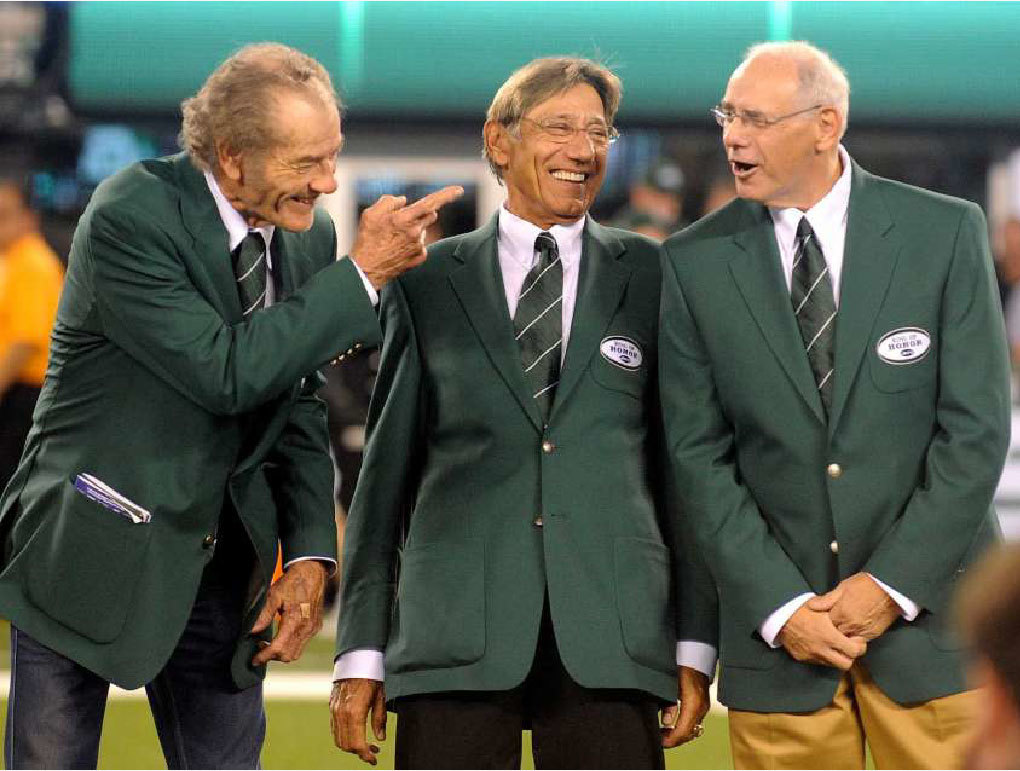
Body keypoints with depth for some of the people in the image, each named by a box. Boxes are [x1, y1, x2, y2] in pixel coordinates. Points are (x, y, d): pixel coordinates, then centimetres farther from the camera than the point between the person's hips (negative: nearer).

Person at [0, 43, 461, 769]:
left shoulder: (311, 237, 1)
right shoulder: (130, 217, -20)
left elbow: (297, 409, 8)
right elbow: (226, 372, -27)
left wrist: (310, 552, -3)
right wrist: (362, 274, -24)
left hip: (219, 562, 5)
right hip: (90, 551, -5)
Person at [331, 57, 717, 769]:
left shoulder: (650, 277, 11)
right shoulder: (427, 283, 11)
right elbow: (387, 469, 11)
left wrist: (695, 646, 3)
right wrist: (361, 652, 5)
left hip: (613, 634, 0)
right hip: (455, 630, 0)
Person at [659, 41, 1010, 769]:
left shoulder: (945, 232, -1)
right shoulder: (695, 263, 2)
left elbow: (977, 429, -4)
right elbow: (699, 455, 0)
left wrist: (891, 586, -10)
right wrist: (780, 607, -8)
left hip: (927, 609, -1)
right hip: (778, 629, 1)